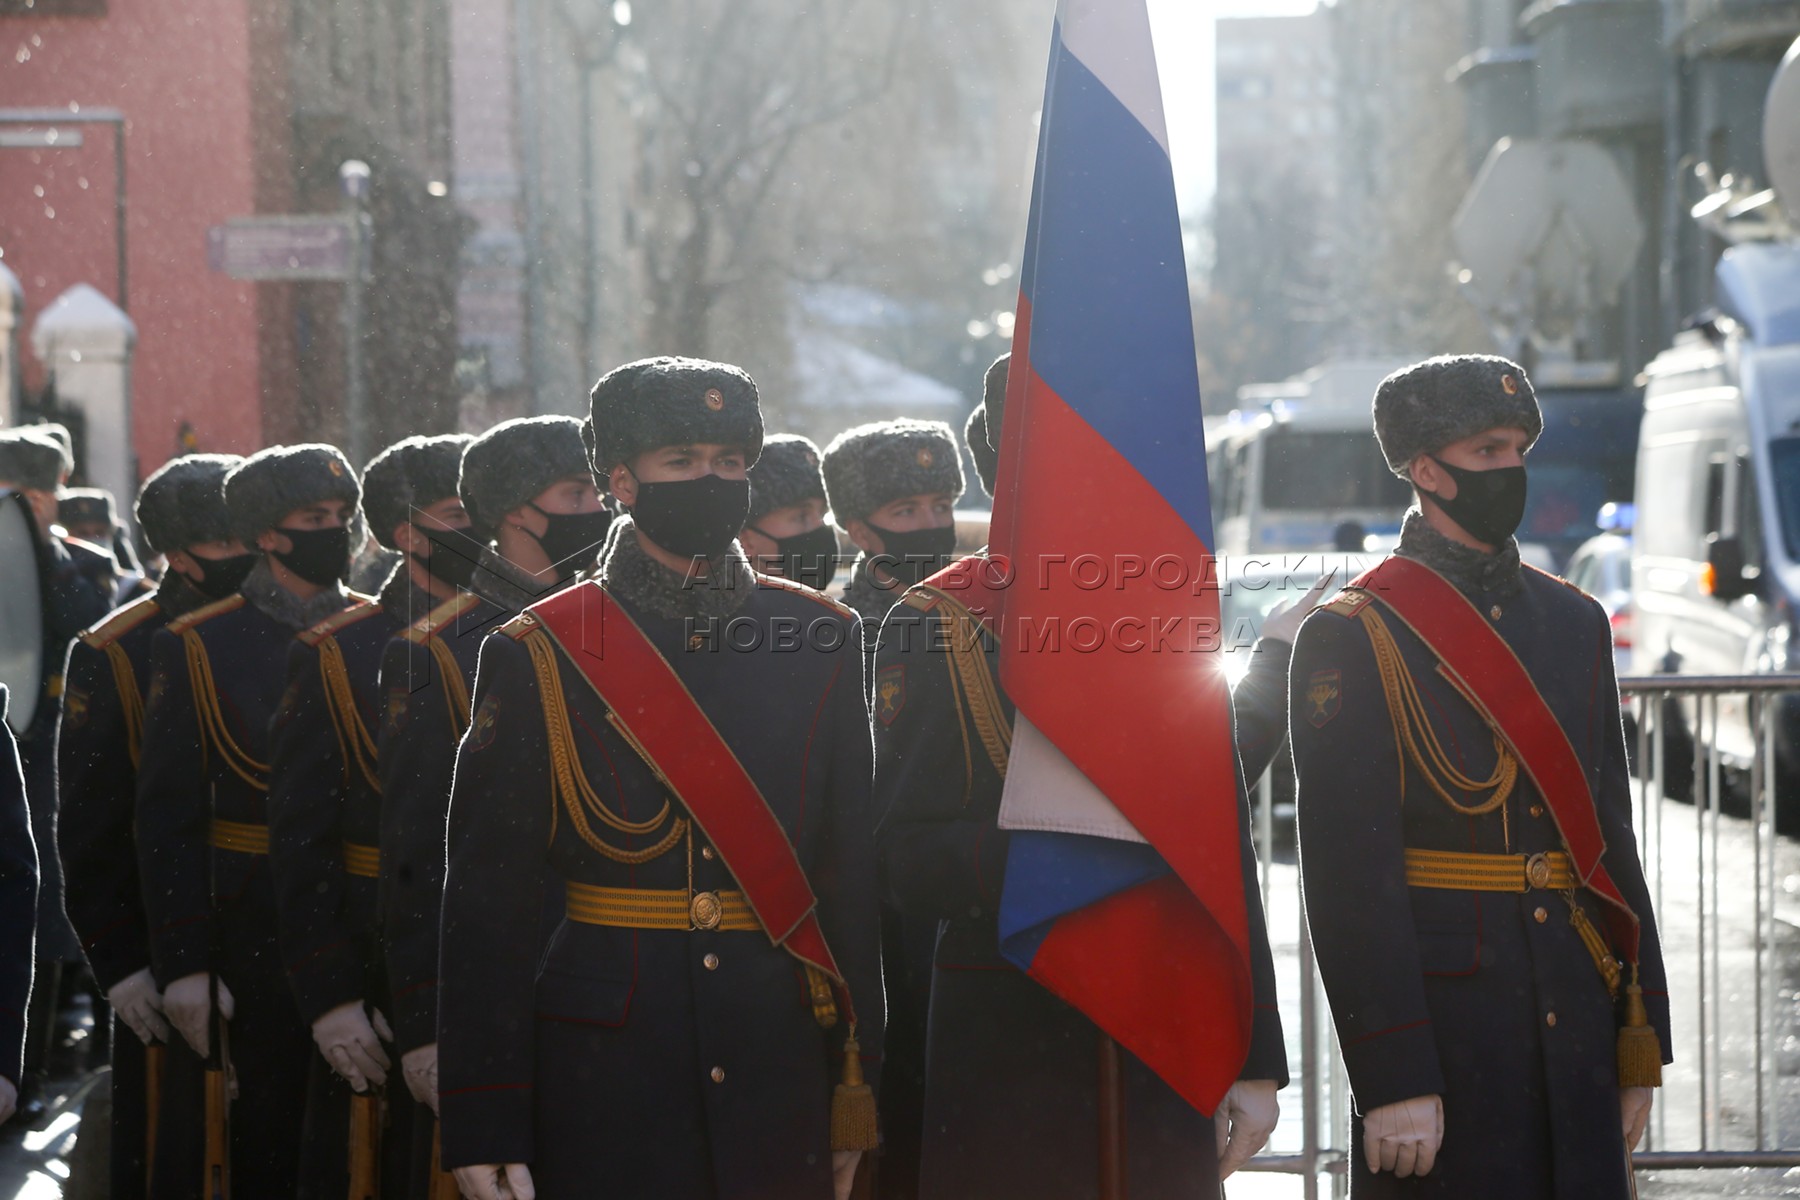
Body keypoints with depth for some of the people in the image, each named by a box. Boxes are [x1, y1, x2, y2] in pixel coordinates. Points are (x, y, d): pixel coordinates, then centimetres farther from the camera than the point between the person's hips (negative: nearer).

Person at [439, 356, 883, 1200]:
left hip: (781, 1058, 2)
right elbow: (487, 900, -3)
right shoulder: (539, 658, -2)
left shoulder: (819, 640, 6)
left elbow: (854, 873, 6)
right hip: (604, 1060, -2)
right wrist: (483, 1123, -7)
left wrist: (858, 1081, 3)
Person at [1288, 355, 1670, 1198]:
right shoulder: (1352, 639, -7)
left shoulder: (1575, 622, 13)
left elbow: (1612, 837, 15)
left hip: (1576, 1028, 6)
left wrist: (1640, 1044, 11)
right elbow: (1347, 875, -12)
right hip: (1443, 1026, -6)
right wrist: (1391, 1079, -17)